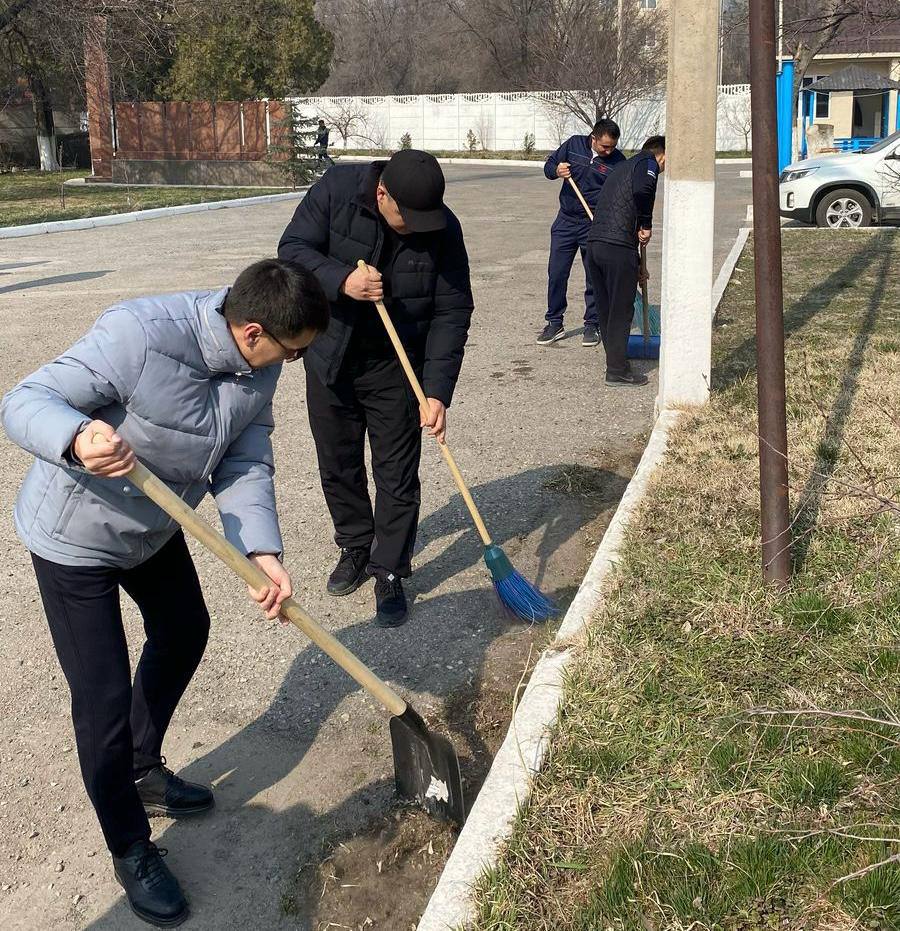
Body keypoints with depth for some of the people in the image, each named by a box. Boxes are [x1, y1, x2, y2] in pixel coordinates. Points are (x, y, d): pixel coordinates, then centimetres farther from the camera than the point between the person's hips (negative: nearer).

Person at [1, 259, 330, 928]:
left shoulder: (259, 364, -14)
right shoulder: (139, 334, -36)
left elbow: (245, 465, -11)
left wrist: (263, 552, -27)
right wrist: (79, 438, -54)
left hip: (154, 527, 8)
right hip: (75, 536, -8)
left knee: (184, 633, 25)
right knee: (104, 702, -3)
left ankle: (144, 771, 50)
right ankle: (131, 851, 23)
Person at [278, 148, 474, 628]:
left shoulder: (443, 228, -17)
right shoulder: (337, 189, -17)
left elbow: (451, 313, -16)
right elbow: (293, 248, -14)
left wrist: (437, 391, -24)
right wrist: (341, 281, -34)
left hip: (395, 367, -1)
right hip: (330, 358, 2)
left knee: (397, 475, 2)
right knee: (338, 464, 14)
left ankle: (390, 572, 16)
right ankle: (355, 548, 34)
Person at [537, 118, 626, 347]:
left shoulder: (618, 161, -7)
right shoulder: (574, 144, -2)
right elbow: (548, 166, 8)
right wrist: (556, 171, -16)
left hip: (595, 225, -2)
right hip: (565, 221, 2)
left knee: (595, 277, 2)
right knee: (556, 274, 3)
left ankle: (591, 326, 16)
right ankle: (554, 324, 16)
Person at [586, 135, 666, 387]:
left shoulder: (623, 167, 28)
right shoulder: (648, 163, 2)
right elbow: (642, 190, -24)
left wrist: (636, 262, 36)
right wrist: (646, 225, -8)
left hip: (594, 243, 8)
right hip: (618, 247, -8)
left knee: (606, 309, 15)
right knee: (621, 310, 1)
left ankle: (615, 363, 26)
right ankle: (617, 371, 6)